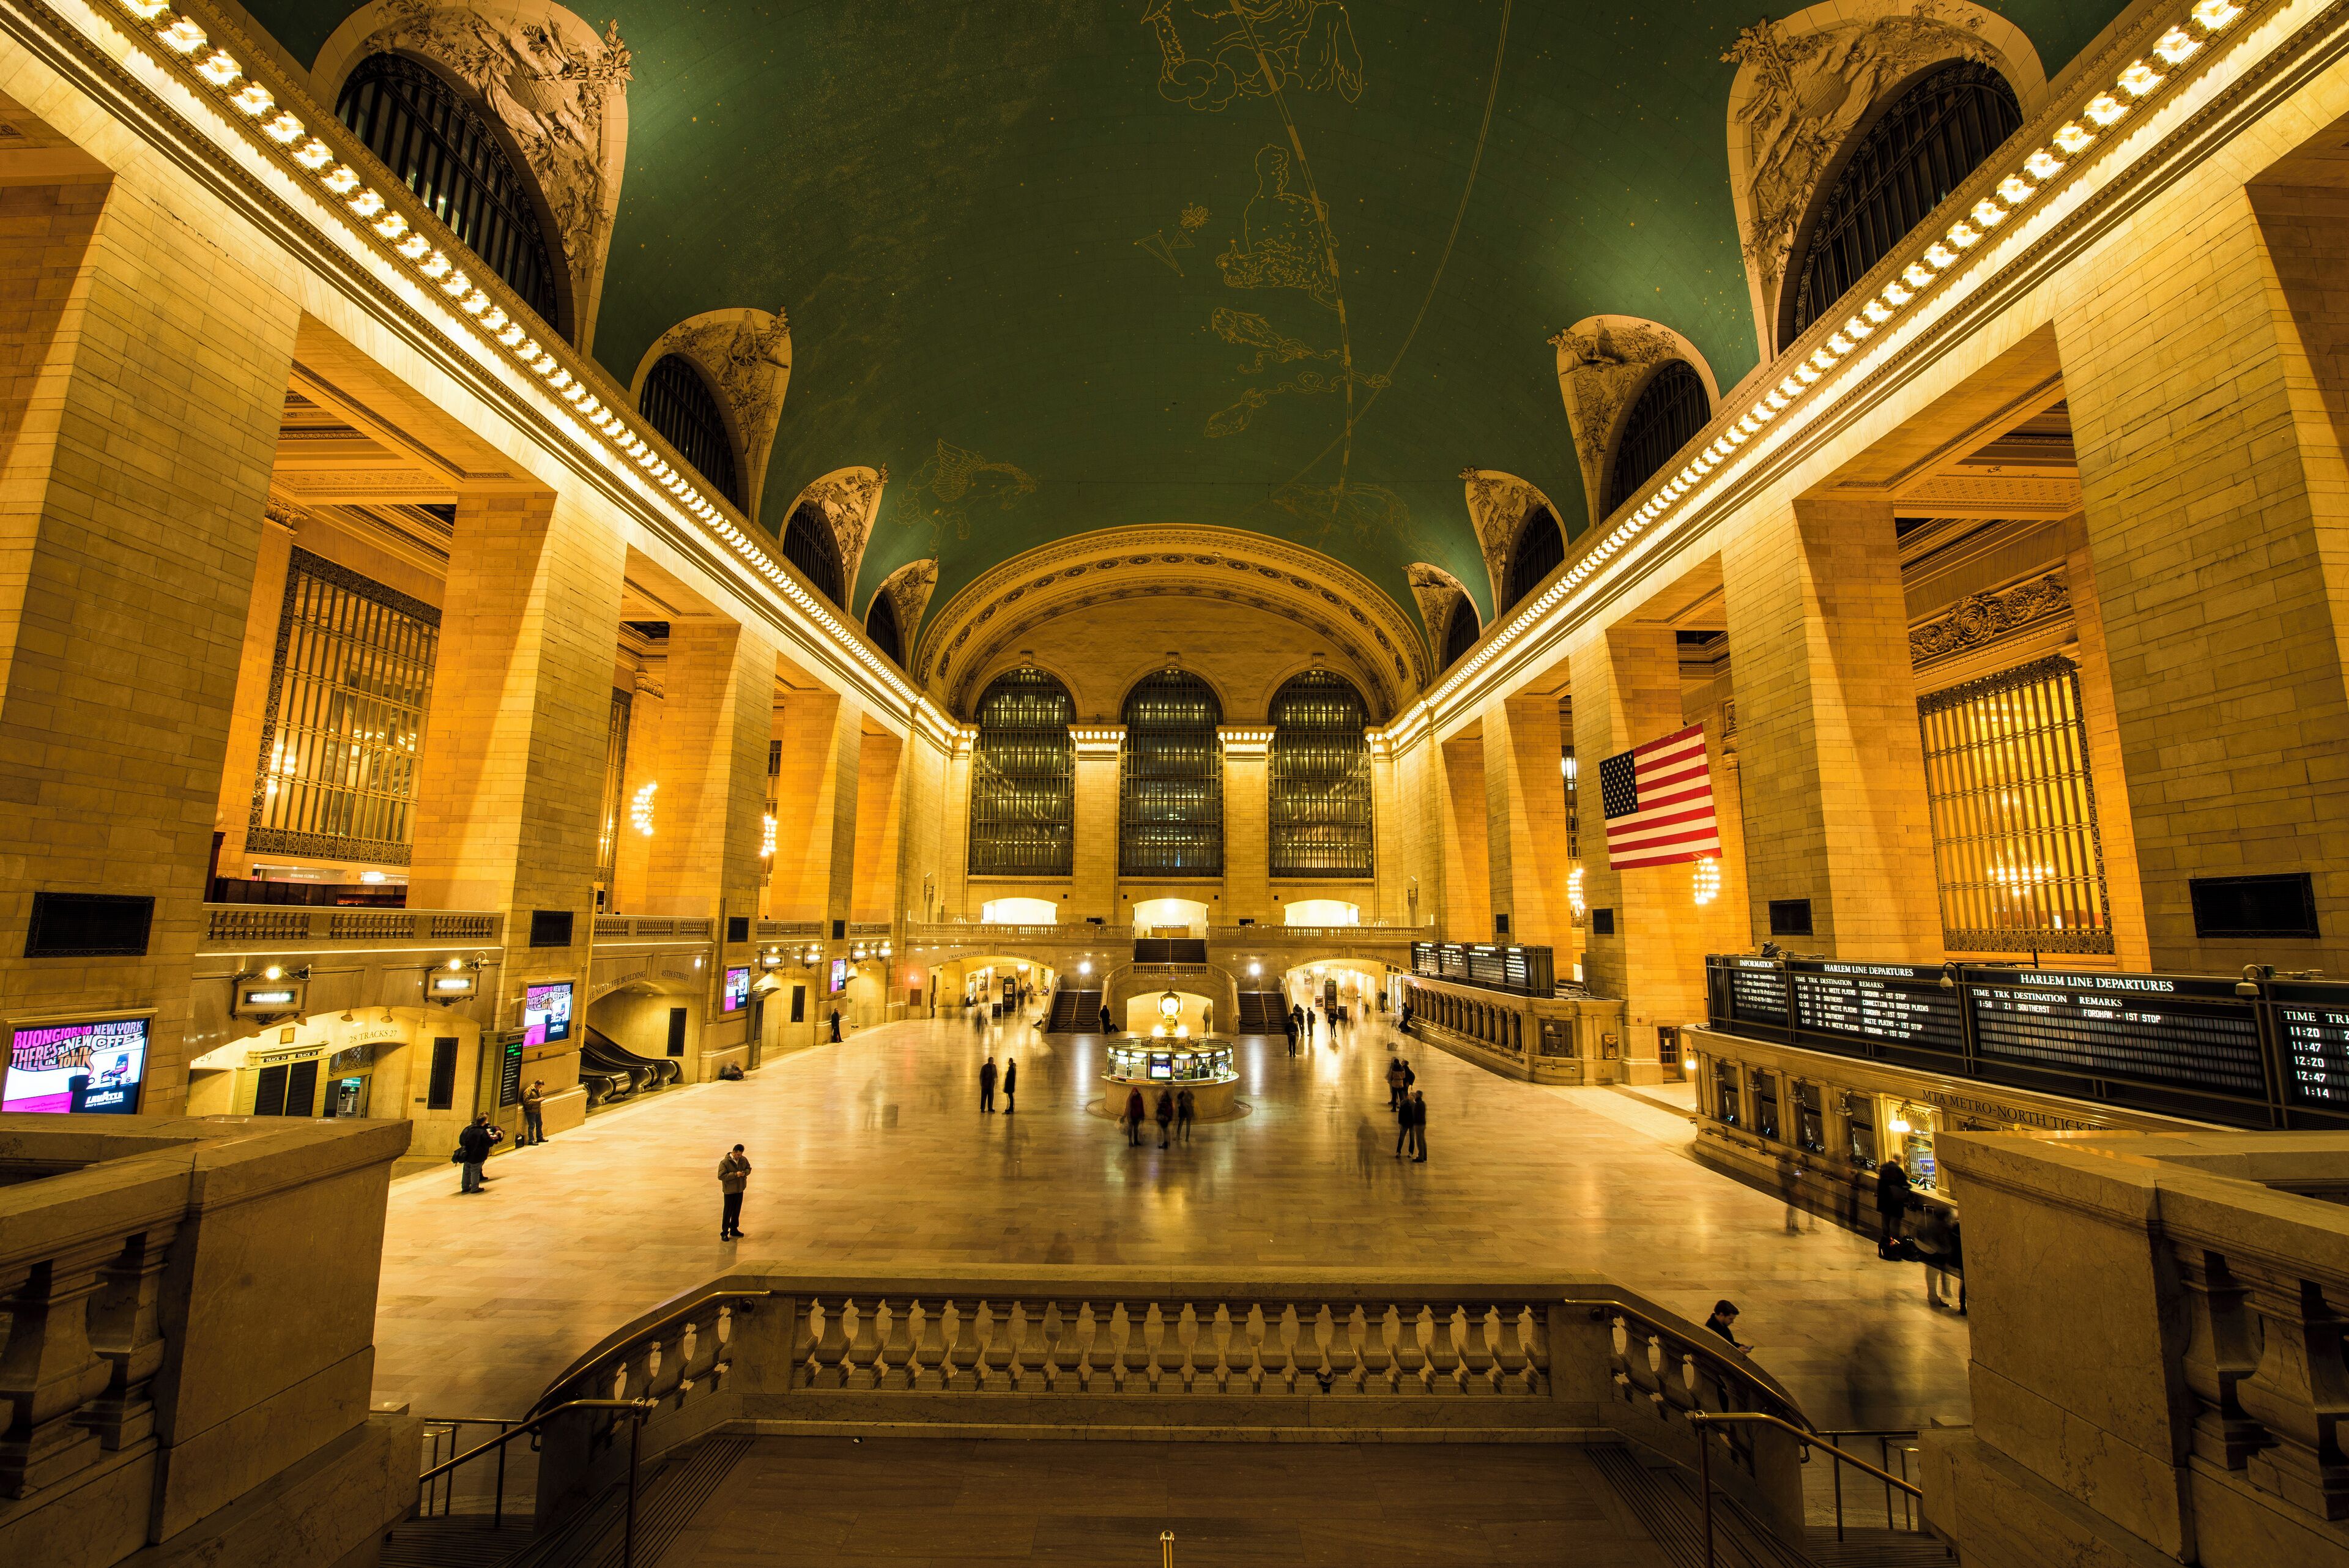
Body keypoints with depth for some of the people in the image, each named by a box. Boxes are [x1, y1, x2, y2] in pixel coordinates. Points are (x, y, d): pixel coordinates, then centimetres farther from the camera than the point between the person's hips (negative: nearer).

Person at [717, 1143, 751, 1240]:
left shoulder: (743, 1159, -1)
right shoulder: (725, 1162, -18)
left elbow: (749, 1168, 12)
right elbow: (721, 1176, -22)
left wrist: (745, 1173, -11)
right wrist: (735, 1174, -27)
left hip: (740, 1189, 5)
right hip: (729, 1191, -5)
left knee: (737, 1210, 15)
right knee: (728, 1212, 1)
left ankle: (734, 1230, 29)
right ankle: (724, 1232, 12)